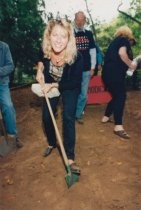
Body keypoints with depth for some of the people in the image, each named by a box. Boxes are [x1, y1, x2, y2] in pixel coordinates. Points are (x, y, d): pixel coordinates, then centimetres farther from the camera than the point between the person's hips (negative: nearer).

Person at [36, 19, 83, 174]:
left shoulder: (76, 57, -35)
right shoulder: (45, 50, -25)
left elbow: (75, 82, -23)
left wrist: (53, 85, -26)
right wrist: (39, 70, -15)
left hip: (69, 88, -3)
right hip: (50, 85, 4)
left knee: (68, 118, -15)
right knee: (46, 117, 6)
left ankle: (70, 157, -5)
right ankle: (51, 144, 35)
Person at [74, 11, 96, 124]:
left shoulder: (89, 34, 9)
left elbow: (93, 51, 10)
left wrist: (92, 67, 5)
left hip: (86, 69, 3)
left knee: (83, 94, 7)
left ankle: (78, 114, 22)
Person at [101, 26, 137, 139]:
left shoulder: (114, 41, 25)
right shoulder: (124, 40, 1)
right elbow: (122, 53, -18)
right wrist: (130, 64, -5)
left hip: (107, 72, 9)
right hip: (115, 73, -9)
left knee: (116, 96, 19)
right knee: (121, 97, -10)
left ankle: (106, 117, 28)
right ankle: (118, 126, -16)